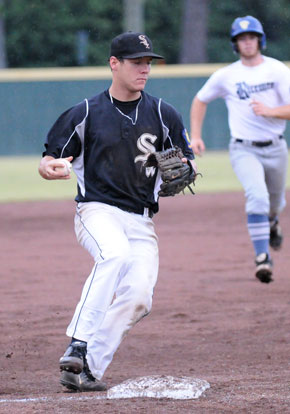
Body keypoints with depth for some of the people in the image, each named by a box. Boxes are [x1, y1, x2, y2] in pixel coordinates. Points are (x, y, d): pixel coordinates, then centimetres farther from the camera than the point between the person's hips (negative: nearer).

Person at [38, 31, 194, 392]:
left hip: (141, 222, 4)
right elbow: (49, 160, 5)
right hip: (97, 211, -4)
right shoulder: (85, 113, 3)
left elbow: (187, 161, 14)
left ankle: (88, 368, -7)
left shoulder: (162, 114, 9)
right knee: (115, 254, -35)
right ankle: (78, 345, -40)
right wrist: (50, 167, -20)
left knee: (137, 297, -15)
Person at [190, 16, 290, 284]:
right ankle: (263, 257, -28)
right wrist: (195, 137, 5)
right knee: (257, 196, -26)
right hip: (244, 150, -2)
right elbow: (200, 101, 14)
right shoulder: (226, 76, -1)